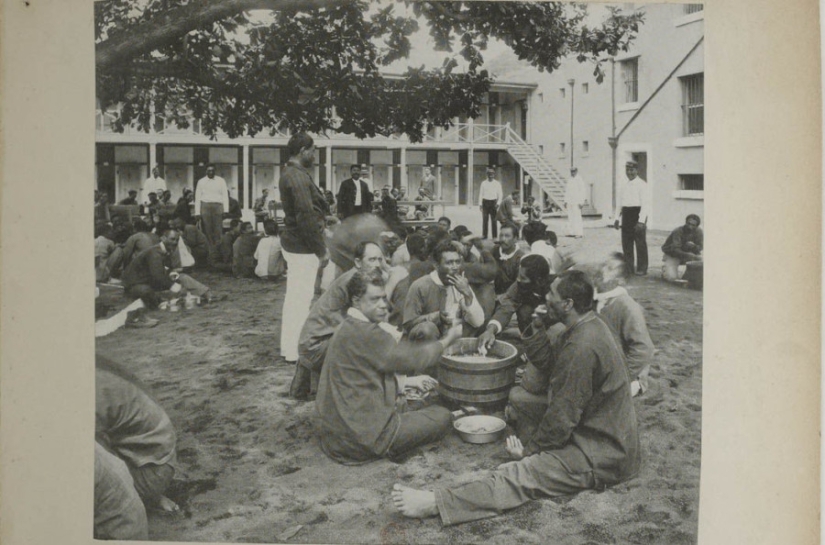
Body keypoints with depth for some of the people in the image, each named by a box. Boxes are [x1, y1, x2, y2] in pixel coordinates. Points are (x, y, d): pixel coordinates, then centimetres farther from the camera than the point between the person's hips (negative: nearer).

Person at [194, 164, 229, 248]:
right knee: (207, 229, -3)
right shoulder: (201, 182, 9)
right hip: (205, 206, 0)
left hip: (218, 206, 0)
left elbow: (225, 195, 6)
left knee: (218, 229, -8)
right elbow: (197, 197, 8)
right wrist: (197, 212, 0)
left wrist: (226, 210, -4)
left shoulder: (221, 181, 9)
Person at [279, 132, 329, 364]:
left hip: (292, 243, 11)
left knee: (293, 297, 17)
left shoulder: (288, 174, 13)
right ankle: (294, 351, 5)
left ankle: (288, 347, 27)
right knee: (301, 299, -3)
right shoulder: (299, 177, -19)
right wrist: (321, 250, -17)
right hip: (303, 248, -11)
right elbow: (306, 218, -22)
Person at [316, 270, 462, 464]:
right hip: (360, 438, -10)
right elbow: (414, 358, -17)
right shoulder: (364, 333, -21)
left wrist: (407, 381, 18)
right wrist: (448, 339, -1)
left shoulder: (348, 328, 11)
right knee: (441, 416, -1)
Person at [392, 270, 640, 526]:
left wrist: (530, 448, -11)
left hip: (601, 454, -11)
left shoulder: (582, 347, -26)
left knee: (521, 474, -22)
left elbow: (563, 417, -23)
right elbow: (546, 361, 10)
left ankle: (436, 503, -29)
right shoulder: (588, 326, 7)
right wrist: (538, 325, -3)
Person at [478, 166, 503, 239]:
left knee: (494, 220, -2)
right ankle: (484, 235, 6)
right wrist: (480, 204, 0)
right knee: (485, 220, 1)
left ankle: (495, 236, 3)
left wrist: (498, 203, -7)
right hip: (485, 202, 1)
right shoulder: (483, 183, 7)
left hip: (493, 202, -1)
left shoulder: (497, 183, 6)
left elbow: (500, 195, 5)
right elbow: (480, 194, 7)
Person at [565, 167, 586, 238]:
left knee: (577, 217, -11)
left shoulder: (580, 179, -6)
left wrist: (581, 202, -15)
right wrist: (565, 201, 15)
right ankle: (571, 232, 9)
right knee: (570, 217, 5)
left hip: (576, 202, -7)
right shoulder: (569, 180, 16)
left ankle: (579, 233, -11)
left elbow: (582, 191, -10)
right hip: (569, 202, 7)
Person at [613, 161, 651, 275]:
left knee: (640, 242, -2)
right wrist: (616, 218, 8)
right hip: (626, 214, 6)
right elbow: (619, 202, 17)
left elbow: (645, 204, -11)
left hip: (638, 213, -6)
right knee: (626, 242, 7)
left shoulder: (642, 185, -5)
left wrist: (641, 221, -20)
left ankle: (641, 268, 6)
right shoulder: (623, 185, 14)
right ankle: (629, 267, 17)